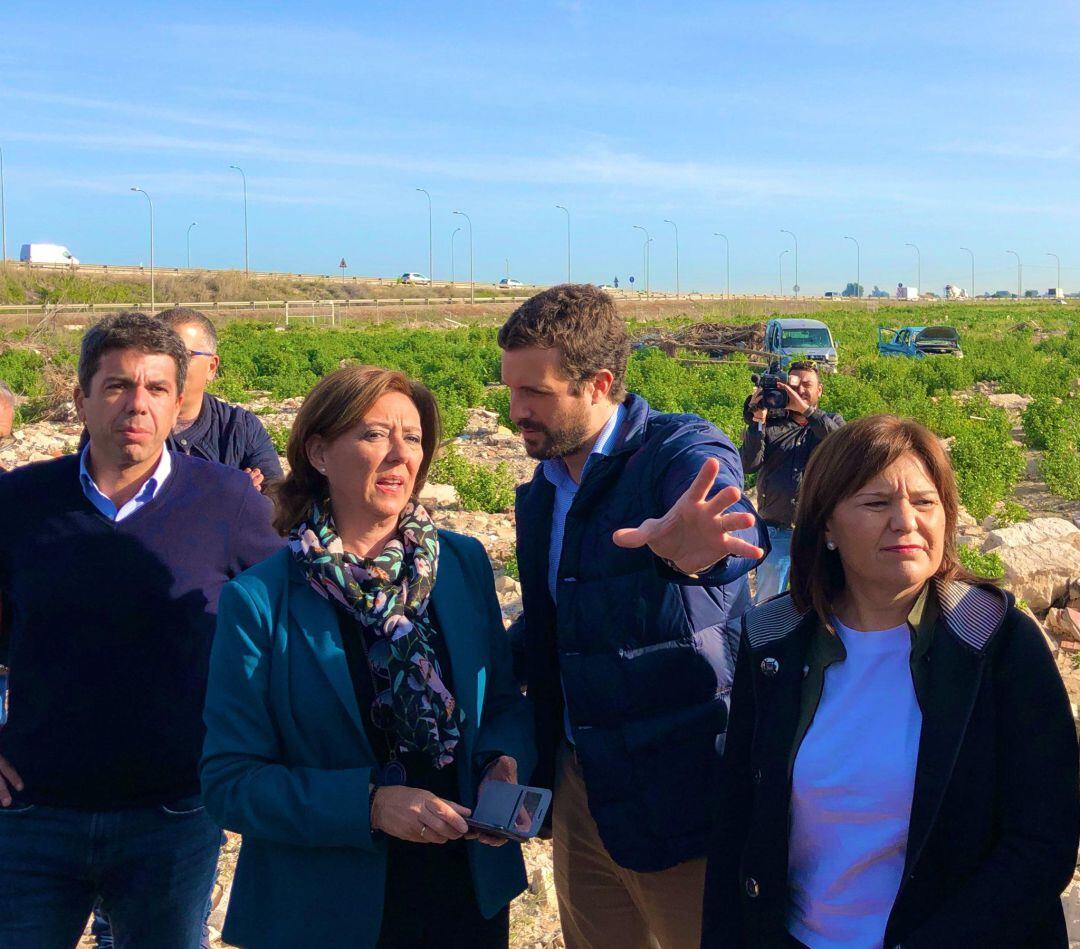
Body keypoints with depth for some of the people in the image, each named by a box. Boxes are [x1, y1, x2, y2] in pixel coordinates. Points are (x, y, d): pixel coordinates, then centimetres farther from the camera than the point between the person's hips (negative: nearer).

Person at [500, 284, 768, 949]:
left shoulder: (684, 451, -13)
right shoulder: (540, 494, 9)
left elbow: (732, 522, -37)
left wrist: (694, 548, -60)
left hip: (681, 794, -6)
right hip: (582, 791, 7)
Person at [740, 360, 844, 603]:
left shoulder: (832, 421, 9)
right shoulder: (771, 424, 9)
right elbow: (747, 465, -5)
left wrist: (805, 409, -20)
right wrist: (757, 421, -14)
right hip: (775, 533, 0)